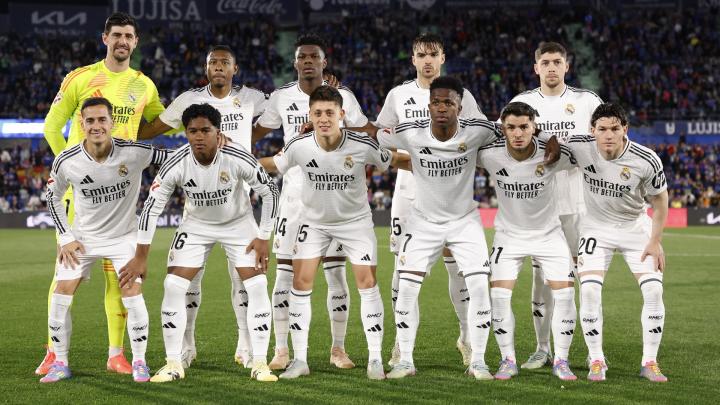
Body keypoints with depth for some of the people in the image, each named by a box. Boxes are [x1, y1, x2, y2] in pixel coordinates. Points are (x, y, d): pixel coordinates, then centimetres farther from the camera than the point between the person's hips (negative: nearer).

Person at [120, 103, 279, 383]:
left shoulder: (238, 159, -29)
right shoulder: (176, 165, -26)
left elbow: (269, 192, -13)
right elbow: (152, 207, -16)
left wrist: (263, 238, -13)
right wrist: (141, 257, -16)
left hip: (239, 223, -1)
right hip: (196, 225, 1)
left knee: (257, 286, -13)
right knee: (173, 286, -10)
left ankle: (259, 364, -2)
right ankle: (174, 364, 1)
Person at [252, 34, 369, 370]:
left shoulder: (342, 97, 2)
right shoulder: (281, 98, 5)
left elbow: (365, 134, 15)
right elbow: (255, 134, 16)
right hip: (293, 194, 1)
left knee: (336, 274, 0)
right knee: (284, 273, -2)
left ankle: (338, 348, 10)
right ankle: (281, 350, 5)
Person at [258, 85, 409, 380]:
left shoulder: (363, 145, -23)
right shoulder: (299, 146, -19)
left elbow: (393, 161, -3)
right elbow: (272, 165, -1)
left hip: (355, 220, -1)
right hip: (314, 221, 2)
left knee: (367, 283, -8)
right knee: (301, 282, -6)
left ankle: (375, 359, 3)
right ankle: (299, 360, 3)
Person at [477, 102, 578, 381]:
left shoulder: (554, 154, -23)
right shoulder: (488, 153, -21)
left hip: (548, 232, 0)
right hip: (509, 234, 0)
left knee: (565, 293, -8)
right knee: (499, 294, -12)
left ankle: (561, 360, 8)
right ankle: (508, 360, 6)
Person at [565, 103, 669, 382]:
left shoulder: (647, 161, -23)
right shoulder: (579, 147, -23)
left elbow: (660, 202, -6)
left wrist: (655, 241, -7)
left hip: (636, 227, 0)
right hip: (597, 226, 0)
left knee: (653, 290, -11)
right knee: (589, 289, -16)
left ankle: (650, 362, 3)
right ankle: (596, 361, -2)